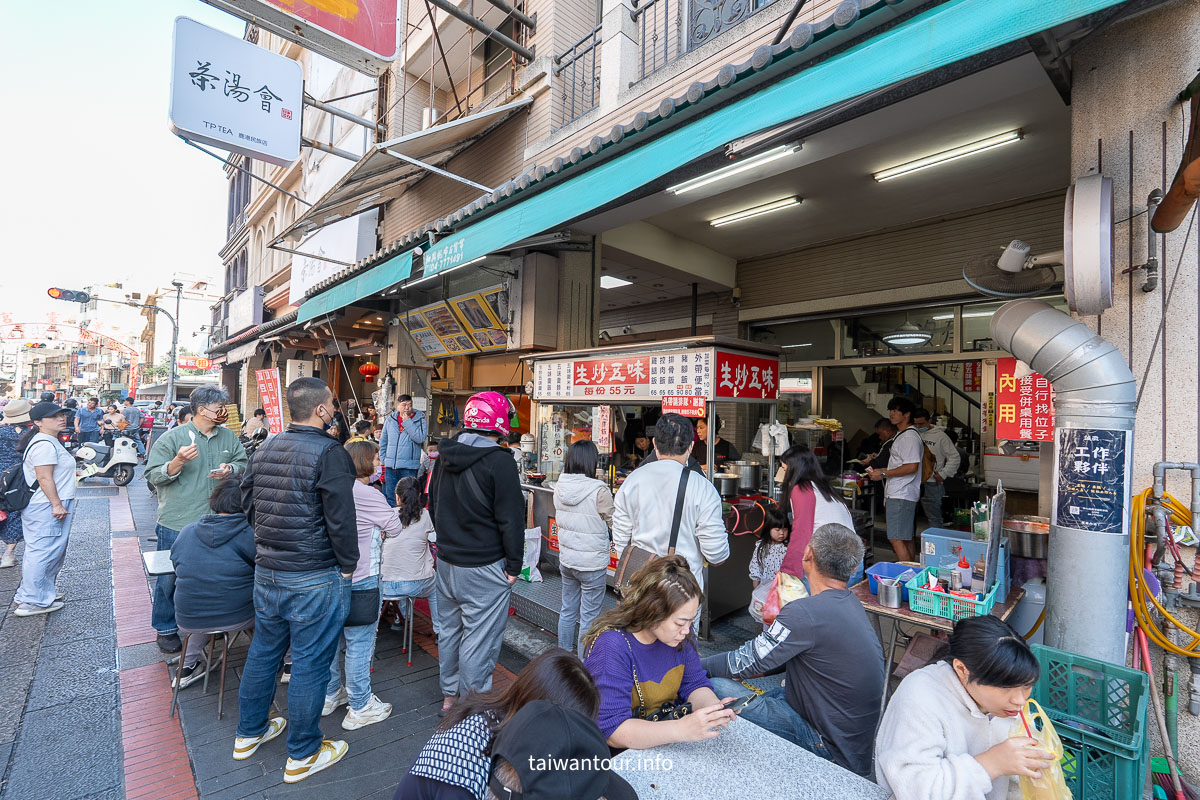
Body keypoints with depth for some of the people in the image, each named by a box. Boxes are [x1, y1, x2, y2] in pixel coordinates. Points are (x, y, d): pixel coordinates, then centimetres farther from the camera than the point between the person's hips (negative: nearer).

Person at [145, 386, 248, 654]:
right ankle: (166, 629, 29)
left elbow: (243, 463, 14)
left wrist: (230, 469, -7)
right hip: (176, 523, -3)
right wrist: (178, 462, -26)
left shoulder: (228, 437, 5)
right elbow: (153, 476, -8)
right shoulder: (172, 437, -7)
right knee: (170, 578, 10)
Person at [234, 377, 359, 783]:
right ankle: (302, 755, 24)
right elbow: (341, 518, -20)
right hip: (315, 578, -8)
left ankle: (249, 733, 43)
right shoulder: (329, 453, -20)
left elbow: (247, 501, 14)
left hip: (266, 570, 8)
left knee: (263, 650, 24)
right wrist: (348, 565, -7)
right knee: (310, 662, 7)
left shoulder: (265, 448, 4)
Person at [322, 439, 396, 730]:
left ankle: (330, 695, 39)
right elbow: (395, 528, -13)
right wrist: (380, 524, 7)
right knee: (360, 643, 5)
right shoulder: (368, 495, -21)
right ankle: (360, 708, 18)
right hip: (360, 580, -8)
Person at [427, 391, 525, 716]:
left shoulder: (445, 457, 4)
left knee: (449, 628, 21)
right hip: (484, 567, -8)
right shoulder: (499, 461, -20)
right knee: (479, 637, 5)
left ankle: (449, 695, 38)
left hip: (447, 559, 8)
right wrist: (514, 564, -8)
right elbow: (511, 518, -18)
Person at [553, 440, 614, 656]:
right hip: (592, 564, -6)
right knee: (589, 617, 8)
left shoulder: (559, 487, -2)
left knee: (568, 610, 21)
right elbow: (614, 523, -8)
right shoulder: (599, 491, -22)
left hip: (566, 559, 6)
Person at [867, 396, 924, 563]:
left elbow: (912, 467, -23)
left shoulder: (910, 437, -15)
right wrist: (879, 471, 13)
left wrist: (884, 473, -16)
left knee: (896, 538, -11)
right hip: (897, 493, 11)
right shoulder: (901, 435, 19)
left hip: (901, 496, -11)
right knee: (907, 539, 15)